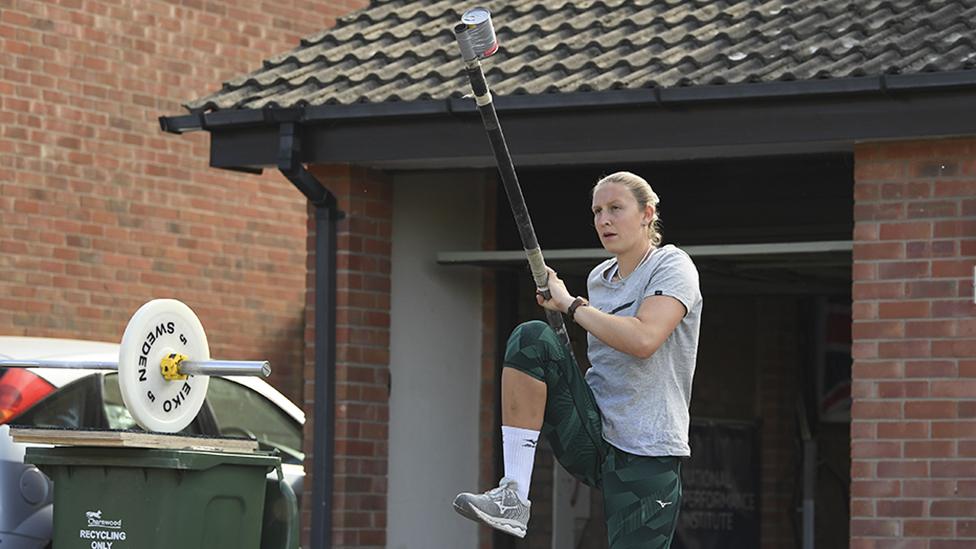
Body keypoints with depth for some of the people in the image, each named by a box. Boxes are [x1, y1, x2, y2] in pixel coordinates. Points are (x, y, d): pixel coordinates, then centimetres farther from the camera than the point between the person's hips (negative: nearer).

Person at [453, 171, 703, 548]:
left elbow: (643, 340, -23)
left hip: (645, 453, -5)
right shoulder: (598, 279, 15)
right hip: (592, 437, 5)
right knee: (531, 338, -17)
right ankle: (513, 496, -25)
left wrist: (571, 304, -12)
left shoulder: (672, 266, -5)